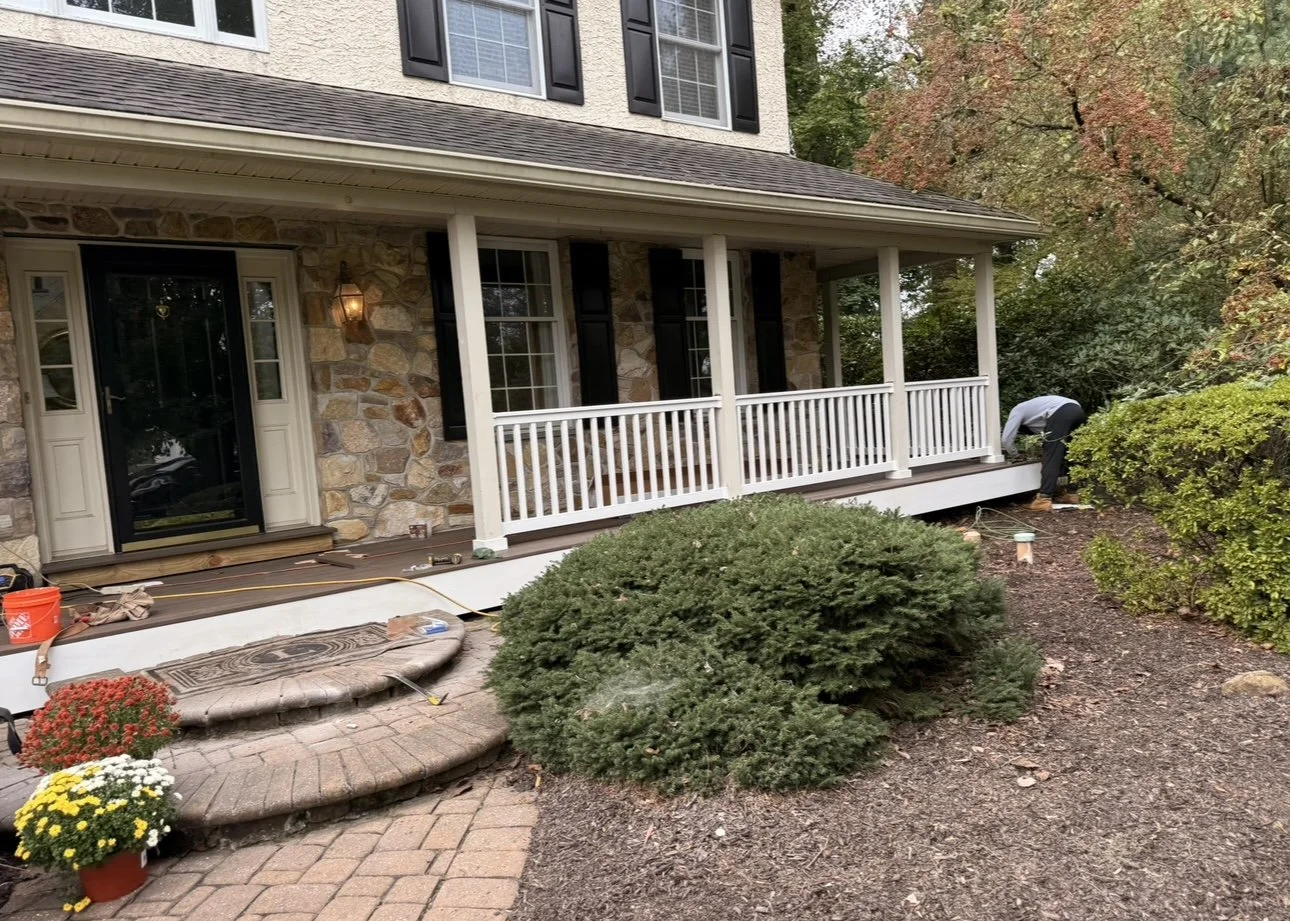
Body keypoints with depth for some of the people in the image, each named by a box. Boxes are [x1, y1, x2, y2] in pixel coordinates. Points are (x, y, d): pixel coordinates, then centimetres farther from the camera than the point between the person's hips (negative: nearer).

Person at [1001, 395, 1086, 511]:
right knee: (1064, 455, 21)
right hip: (1077, 410, 8)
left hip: (1060, 413, -8)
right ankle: (1066, 492, 22)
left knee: (1051, 457, -7)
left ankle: (1044, 499, -12)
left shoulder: (1017, 411, 22)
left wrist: (1015, 454, 29)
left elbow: (1007, 439, 12)